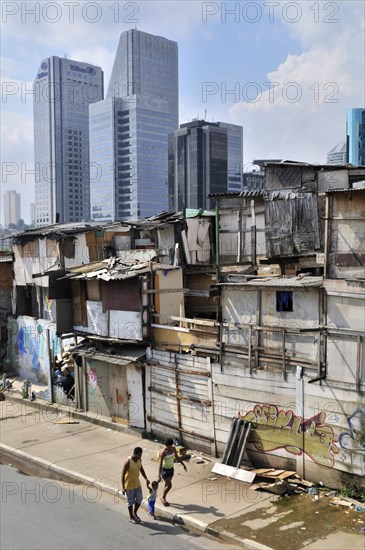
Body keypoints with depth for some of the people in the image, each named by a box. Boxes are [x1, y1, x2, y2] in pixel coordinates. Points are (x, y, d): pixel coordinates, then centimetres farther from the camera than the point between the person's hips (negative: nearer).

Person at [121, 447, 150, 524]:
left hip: (137, 484, 7)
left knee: (139, 499, 12)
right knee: (131, 502, 8)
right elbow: (123, 474, -22)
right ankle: (131, 517, 27)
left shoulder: (139, 460, -5)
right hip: (129, 485, -6)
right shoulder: (128, 462, -26)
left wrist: (146, 478, 2)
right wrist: (123, 487, -23)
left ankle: (135, 513, 36)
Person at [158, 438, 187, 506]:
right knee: (169, 485, -4)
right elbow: (160, 464, -27)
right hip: (164, 470, -6)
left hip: (171, 469, 6)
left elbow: (177, 457, 8)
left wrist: (183, 465, 13)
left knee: (167, 485, 17)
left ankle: (164, 499, 34)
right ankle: (163, 498, 18)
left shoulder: (173, 448, -8)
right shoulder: (163, 452, -27)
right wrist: (159, 475, -29)